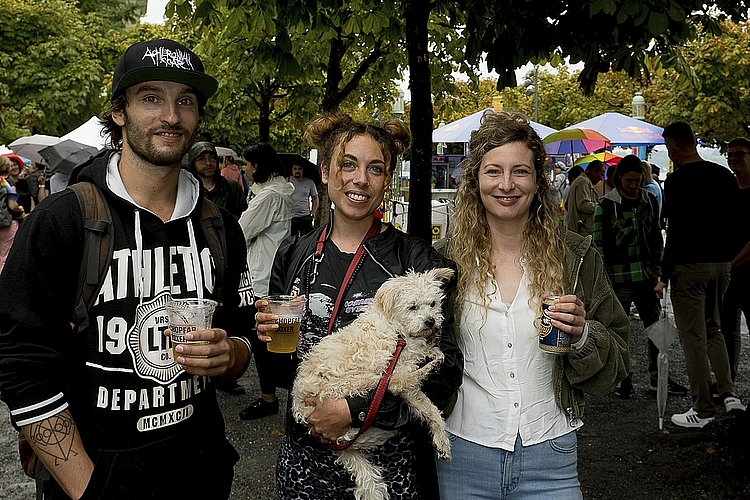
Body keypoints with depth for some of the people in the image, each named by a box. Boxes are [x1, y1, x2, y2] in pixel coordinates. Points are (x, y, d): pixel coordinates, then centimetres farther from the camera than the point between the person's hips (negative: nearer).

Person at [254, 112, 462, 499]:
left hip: (390, 460, -3)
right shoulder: (293, 256, 2)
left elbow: (444, 369, -14)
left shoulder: (416, 260, -9)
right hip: (304, 455, 3)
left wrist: (355, 410, -19)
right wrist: (269, 336, -9)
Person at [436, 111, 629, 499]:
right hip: (463, 455, 0)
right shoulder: (448, 259, -3)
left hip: (549, 456, 0)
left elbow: (615, 366, 0)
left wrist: (582, 336, -17)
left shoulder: (576, 258, -3)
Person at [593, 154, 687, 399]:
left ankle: (657, 378, 22)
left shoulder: (650, 200, 9)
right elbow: (600, 244, -6)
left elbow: (657, 237, 16)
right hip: (618, 278, -4)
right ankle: (624, 378, 21)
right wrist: (603, 278, -9)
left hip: (646, 277, 4)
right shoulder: (606, 205, -6)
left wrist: (656, 268, 9)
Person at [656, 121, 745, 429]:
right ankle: (729, 394, 11)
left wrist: (665, 276, -12)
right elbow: (735, 222, 12)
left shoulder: (678, 180, -13)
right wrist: (726, 258, 19)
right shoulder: (725, 176, 9)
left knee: (694, 337, 1)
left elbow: (675, 231, -17)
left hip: (690, 267, -7)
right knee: (713, 329, 21)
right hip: (722, 264, 7)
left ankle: (703, 409, 8)